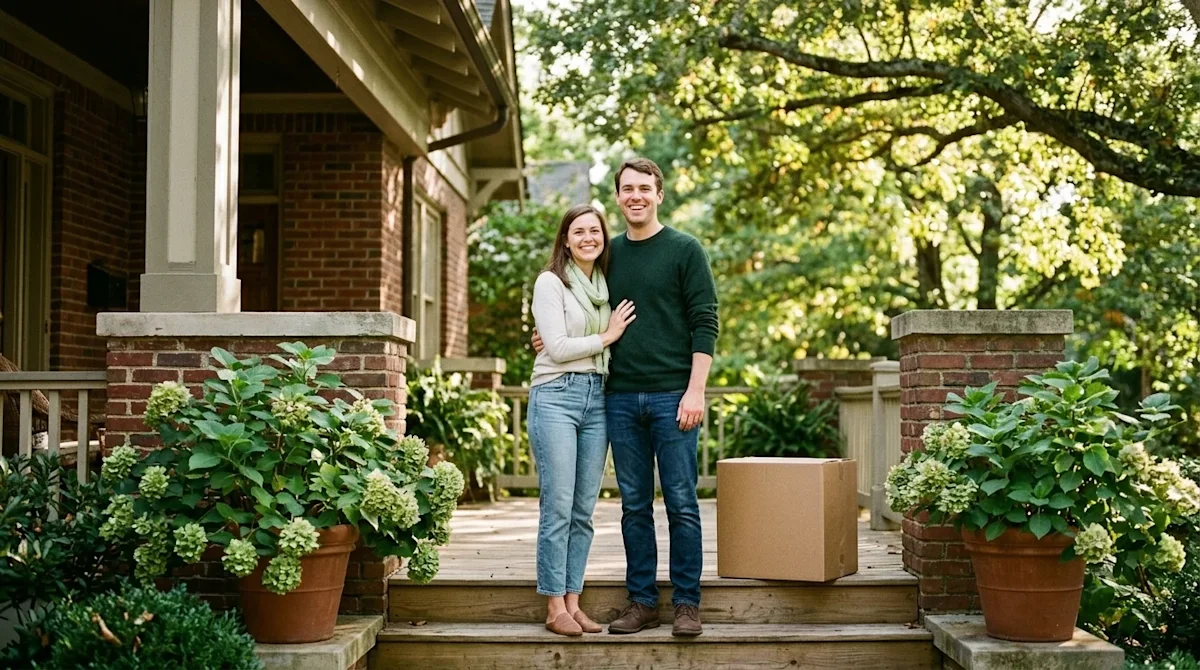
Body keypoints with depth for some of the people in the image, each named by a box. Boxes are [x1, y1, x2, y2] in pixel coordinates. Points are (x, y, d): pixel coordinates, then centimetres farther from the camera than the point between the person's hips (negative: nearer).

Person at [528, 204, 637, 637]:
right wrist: (608, 336, -2)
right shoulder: (551, 282, -2)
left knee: (584, 509, 6)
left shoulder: (605, 286, 16)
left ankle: (572, 602, 12)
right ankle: (555, 607, 0)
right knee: (558, 507, -6)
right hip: (556, 396, -6)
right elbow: (558, 348, -10)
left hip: (597, 398, 6)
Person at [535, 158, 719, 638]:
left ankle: (686, 604, 8)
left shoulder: (685, 250, 0)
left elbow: (704, 324, -5)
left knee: (681, 504, 0)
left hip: (672, 396, -4)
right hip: (621, 397, 4)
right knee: (635, 506, 8)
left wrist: (695, 390, -13)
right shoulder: (608, 254, 12)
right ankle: (641, 602, 16)